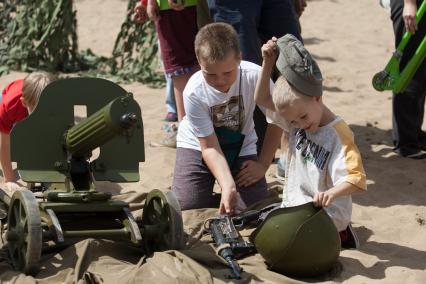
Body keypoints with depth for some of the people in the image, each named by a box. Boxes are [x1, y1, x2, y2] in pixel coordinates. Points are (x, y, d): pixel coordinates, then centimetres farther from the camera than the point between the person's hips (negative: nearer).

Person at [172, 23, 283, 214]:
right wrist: (227, 186, -38)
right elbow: (209, 146, -24)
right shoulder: (194, 93, -28)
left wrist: (263, 165, -10)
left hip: (241, 147, 1)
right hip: (197, 145, -1)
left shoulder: (255, 76, -27)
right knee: (186, 206, -16)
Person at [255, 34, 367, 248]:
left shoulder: (338, 134, -18)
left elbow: (356, 178, -24)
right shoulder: (295, 118, 4)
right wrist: (267, 63, -4)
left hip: (326, 216, -9)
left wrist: (331, 193, -42)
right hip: (294, 207, 9)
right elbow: (262, 99, 8)